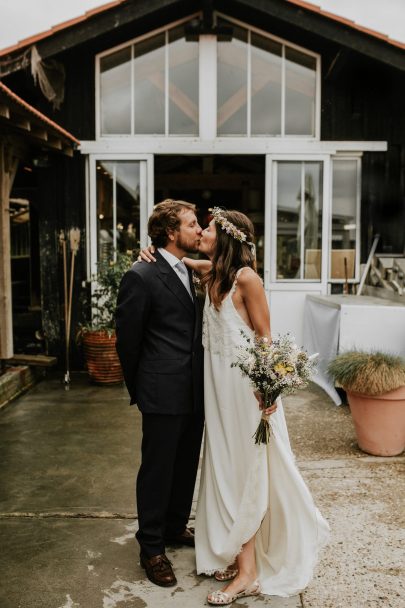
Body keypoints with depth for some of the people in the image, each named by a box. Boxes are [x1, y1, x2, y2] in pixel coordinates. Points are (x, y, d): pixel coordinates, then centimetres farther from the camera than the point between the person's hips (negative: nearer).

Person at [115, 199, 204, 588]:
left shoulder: (191, 272, 8)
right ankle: (152, 548, 24)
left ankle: (175, 527, 40)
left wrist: (202, 381, 12)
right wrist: (139, 390, 2)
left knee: (186, 466, 19)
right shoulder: (141, 277, -15)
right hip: (163, 395, -7)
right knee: (157, 469, 7)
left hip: (194, 393, 7)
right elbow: (127, 340, -8)